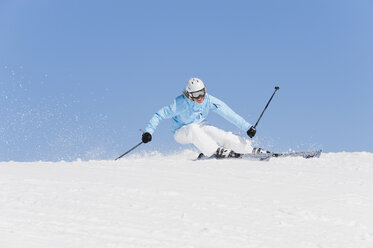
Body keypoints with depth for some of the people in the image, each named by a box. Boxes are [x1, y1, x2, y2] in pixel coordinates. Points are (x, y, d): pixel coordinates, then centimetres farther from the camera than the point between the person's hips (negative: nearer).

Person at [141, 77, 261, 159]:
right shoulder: (180, 103, -27)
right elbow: (159, 115, -23)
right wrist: (148, 131, -35)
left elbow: (229, 113, -15)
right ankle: (216, 152, -40)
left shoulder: (209, 100, -17)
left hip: (199, 129, 3)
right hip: (181, 132, -3)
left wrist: (247, 127, -17)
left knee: (222, 136, -20)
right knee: (194, 129, -38)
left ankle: (250, 150, -13)